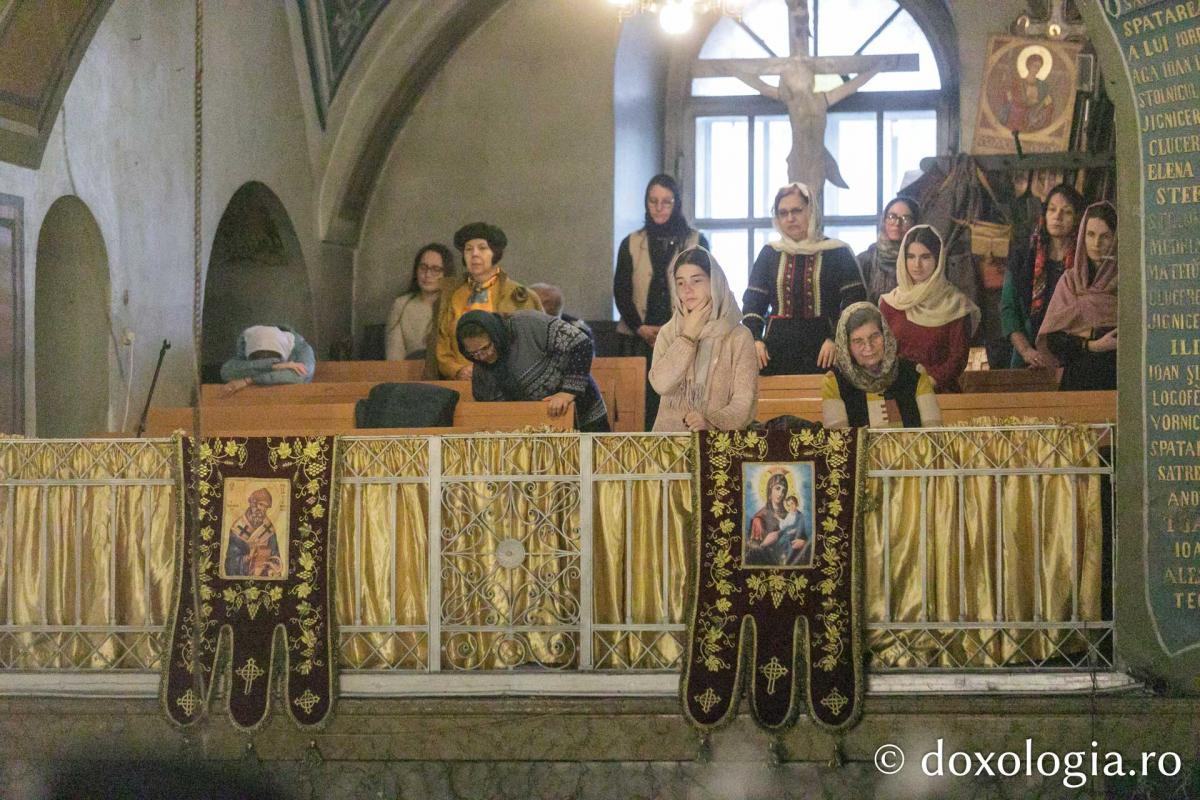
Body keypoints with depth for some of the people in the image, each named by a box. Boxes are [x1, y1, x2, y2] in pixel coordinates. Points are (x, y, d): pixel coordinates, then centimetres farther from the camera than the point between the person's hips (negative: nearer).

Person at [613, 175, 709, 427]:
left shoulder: (696, 243, 8)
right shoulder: (631, 244, 13)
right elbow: (620, 292, 8)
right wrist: (641, 328, -7)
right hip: (640, 341, 1)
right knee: (642, 406, -7)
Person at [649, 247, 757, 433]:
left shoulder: (739, 336, 3)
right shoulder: (668, 333, 13)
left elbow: (744, 402, -4)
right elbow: (661, 384, -4)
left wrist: (711, 422, -21)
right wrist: (689, 334, -2)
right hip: (670, 437, 2)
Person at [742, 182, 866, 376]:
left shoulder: (837, 253, 5)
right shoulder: (769, 254, 13)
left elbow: (854, 301, -1)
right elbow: (752, 302, 12)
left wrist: (836, 339, -13)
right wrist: (754, 339, -4)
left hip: (822, 353, -2)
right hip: (776, 353, 2)